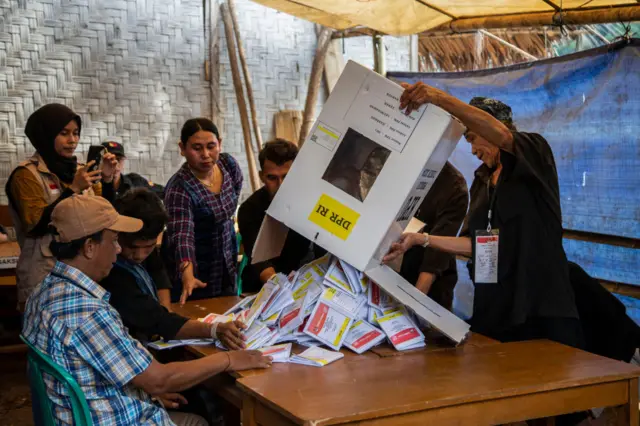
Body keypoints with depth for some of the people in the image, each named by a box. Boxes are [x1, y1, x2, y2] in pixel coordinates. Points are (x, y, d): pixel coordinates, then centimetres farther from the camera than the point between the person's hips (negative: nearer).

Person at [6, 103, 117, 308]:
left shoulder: (79, 170, 9)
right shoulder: (27, 174, -8)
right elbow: (36, 226, -17)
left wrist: (107, 179, -9)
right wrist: (73, 189, -21)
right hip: (46, 276, -5)